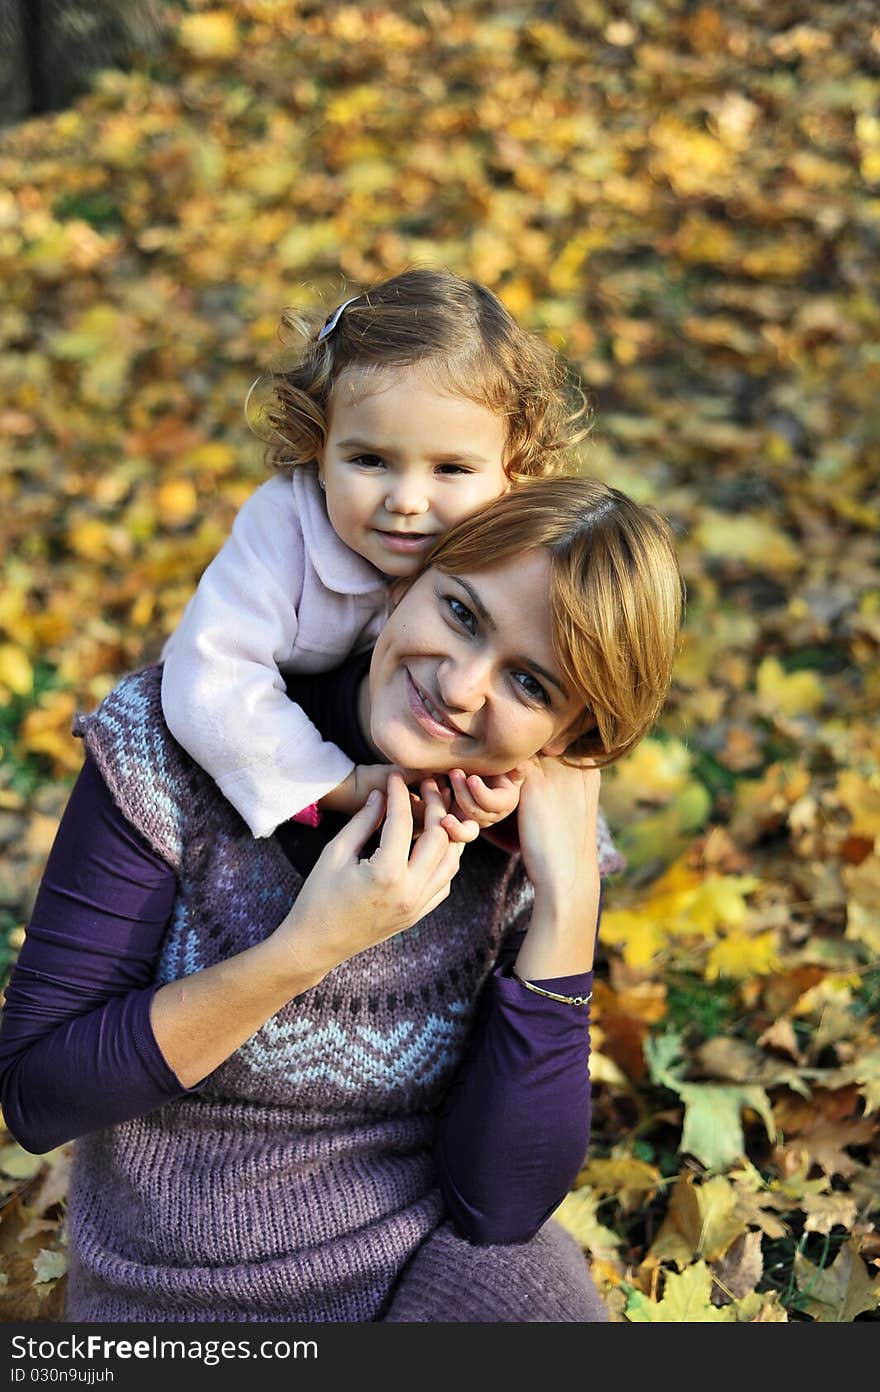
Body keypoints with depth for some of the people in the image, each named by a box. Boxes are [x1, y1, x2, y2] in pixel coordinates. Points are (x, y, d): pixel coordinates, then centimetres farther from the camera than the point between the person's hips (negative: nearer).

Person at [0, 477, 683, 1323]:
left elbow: (498, 1203, -12)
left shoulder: (542, 837, -9)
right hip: (187, 1295, -2)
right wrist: (308, 948, -25)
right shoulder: (172, 740, -16)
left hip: (434, 1261, 2)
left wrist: (568, 903, -20)